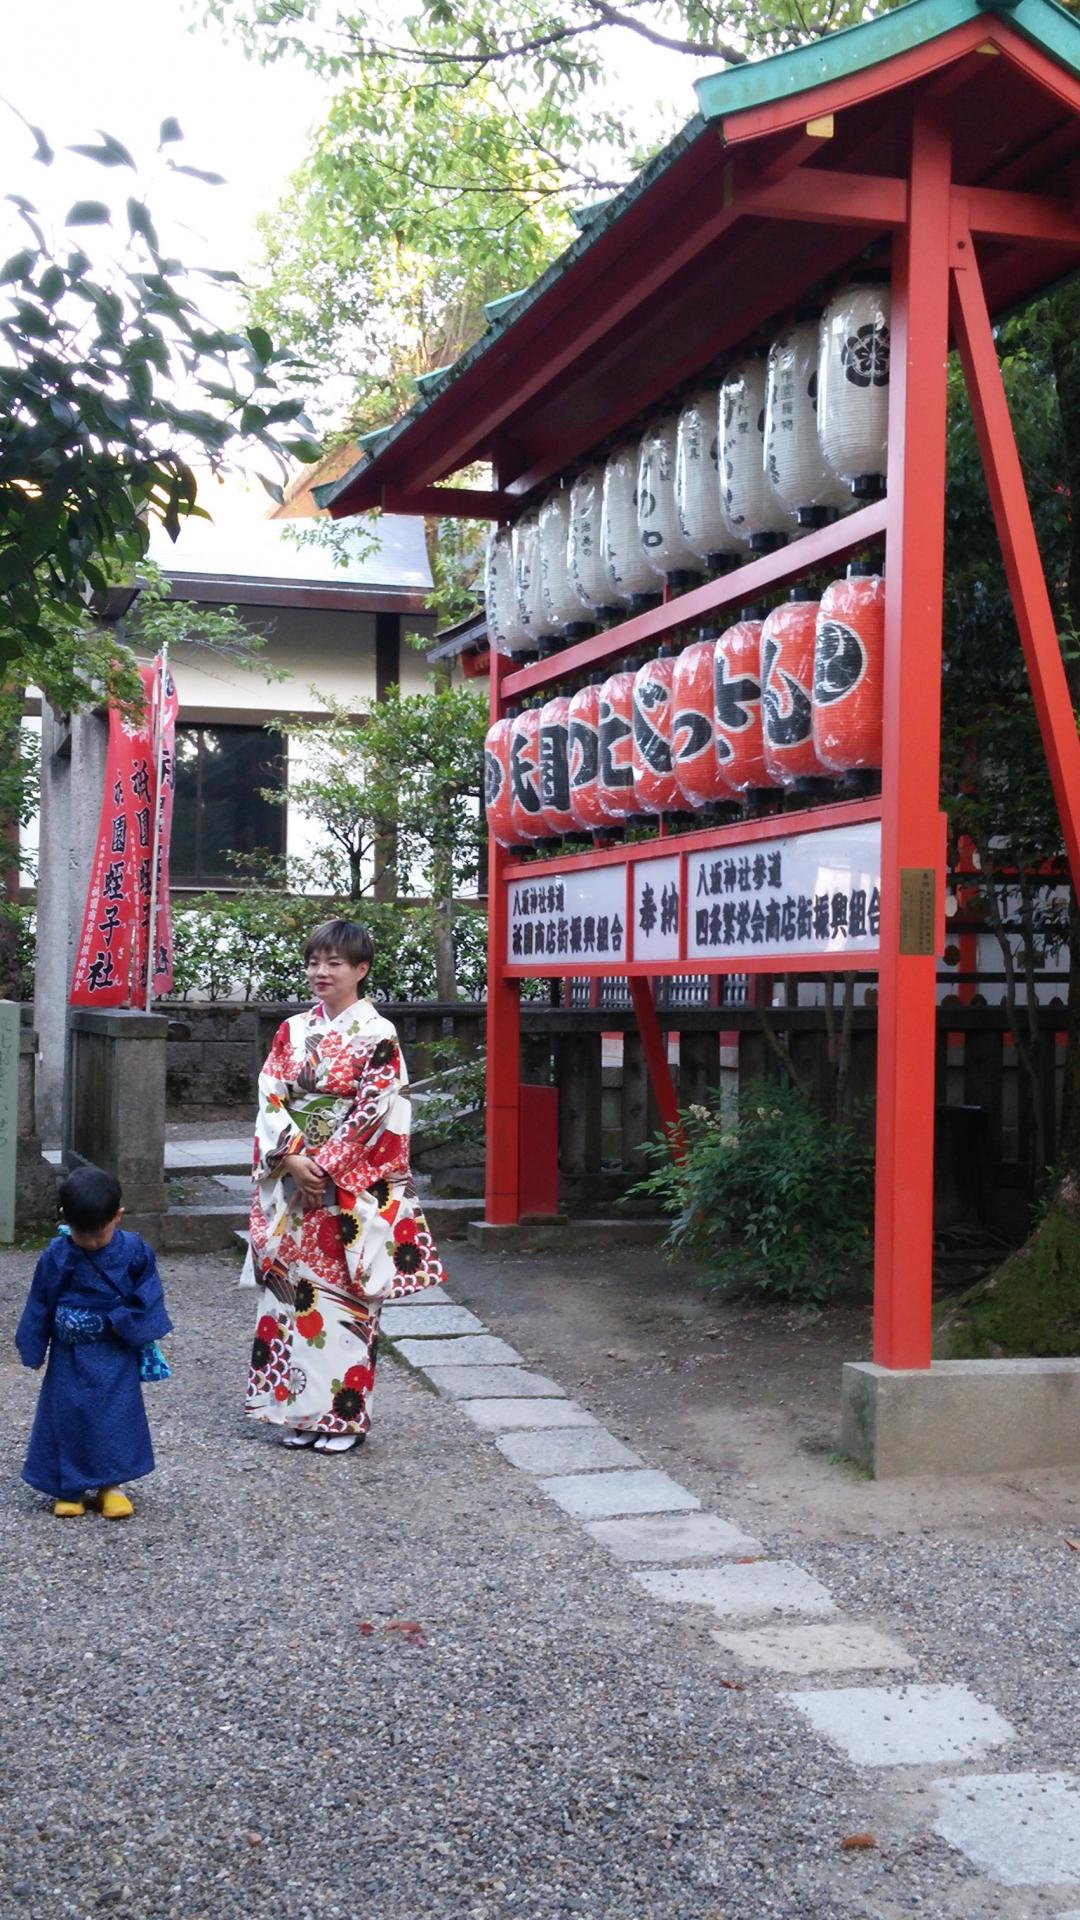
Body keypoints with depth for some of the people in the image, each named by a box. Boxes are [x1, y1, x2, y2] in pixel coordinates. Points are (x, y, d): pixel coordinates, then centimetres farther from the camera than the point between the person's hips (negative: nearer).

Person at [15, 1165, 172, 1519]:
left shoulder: (133, 1251, -12)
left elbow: (147, 1299, -3)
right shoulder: (56, 1256, -11)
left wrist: (122, 1323, -14)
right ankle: (69, 1488, 16)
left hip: (115, 1356, 0)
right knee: (68, 1416, 4)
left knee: (116, 1416, 2)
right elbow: (39, 1305, -1)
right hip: (69, 1356, 1)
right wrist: (33, 1349, 3)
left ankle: (110, 1485, 14)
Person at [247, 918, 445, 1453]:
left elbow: (372, 1113, -12)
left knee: (343, 1297, -1)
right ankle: (299, 1411, 18)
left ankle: (344, 1415, 10)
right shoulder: (292, 1031, 9)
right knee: (291, 1290, 7)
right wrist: (292, 1157, -11)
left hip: (351, 1189, -5)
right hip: (292, 1185, 5)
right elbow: (270, 1099, 3)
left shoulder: (377, 1035, -6)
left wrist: (324, 1166, -14)